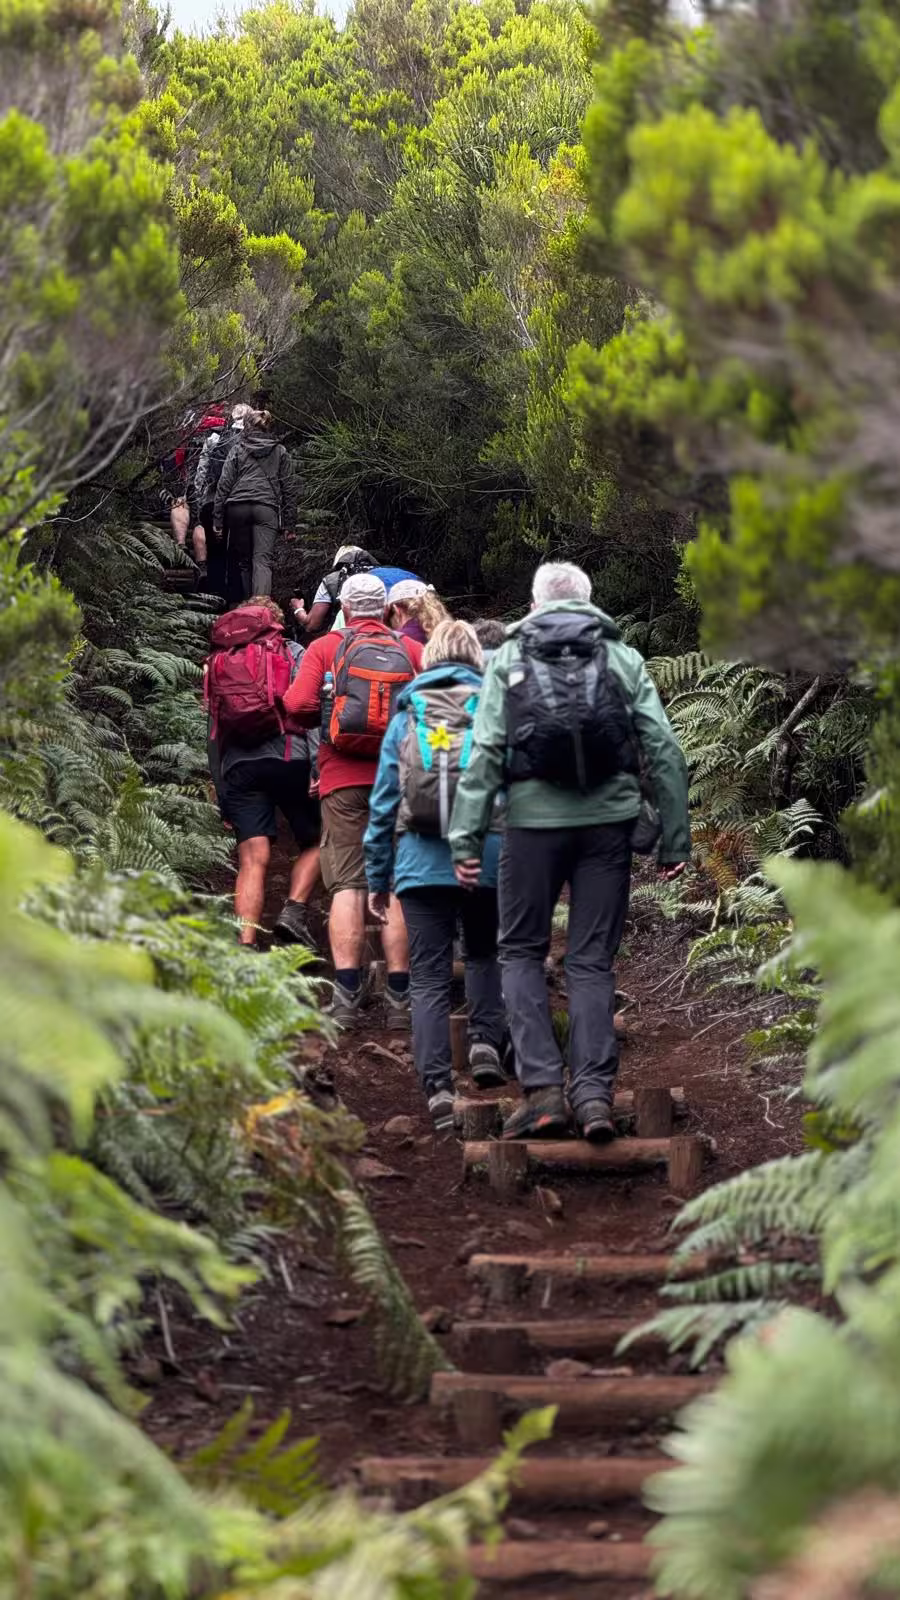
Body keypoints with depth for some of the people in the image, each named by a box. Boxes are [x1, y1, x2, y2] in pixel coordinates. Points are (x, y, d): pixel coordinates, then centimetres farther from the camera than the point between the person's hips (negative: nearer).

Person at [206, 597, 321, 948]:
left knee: (252, 860, -2)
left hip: (238, 767, 3)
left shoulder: (218, 662, 22)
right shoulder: (293, 653, 11)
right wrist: (318, 767, -11)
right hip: (288, 758, -3)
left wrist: (222, 797, 22)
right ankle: (294, 910, -7)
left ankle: (245, 947, -13)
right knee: (314, 843, 14)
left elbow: (214, 733, 20)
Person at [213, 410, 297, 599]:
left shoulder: (237, 449, 12)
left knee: (243, 561, 13)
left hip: (238, 507, 1)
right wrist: (289, 523, 15)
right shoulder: (280, 452, 15)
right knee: (263, 561, -9)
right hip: (266, 507, 0)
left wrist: (217, 518, 8)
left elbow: (224, 484, 7)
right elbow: (289, 488, 12)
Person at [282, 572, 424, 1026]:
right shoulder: (411, 650, 6)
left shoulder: (326, 647, 3)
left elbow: (297, 704, -8)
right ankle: (398, 997, 2)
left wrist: (318, 720, 14)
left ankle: (347, 994, -8)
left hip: (343, 779, -1)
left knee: (347, 885, 1)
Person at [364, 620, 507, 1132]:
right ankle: (487, 1042, 3)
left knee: (429, 978, 3)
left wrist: (377, 879, 14)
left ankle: (438, 1088, -8)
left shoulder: (406, 716, 9)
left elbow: (384, 803, 9)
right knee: (485, 955, 24)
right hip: (487, 859, 0)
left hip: (421, 862, 0)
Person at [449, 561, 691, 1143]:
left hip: (534, 818, -1)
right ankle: (595, 1091, -2)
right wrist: (675, 838, 7)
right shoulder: (623, 658, 10)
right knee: (593, 959, 8)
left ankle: (543, 1088, 0)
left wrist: (466, 838, -4)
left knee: (522, 950, 12)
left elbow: (485, 753, -2)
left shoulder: (509, 658, 8)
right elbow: (664, 751, 3)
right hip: (608, 820, 1)